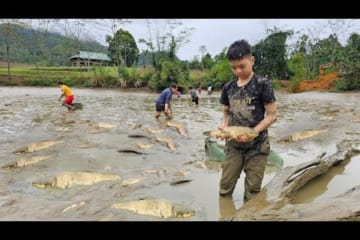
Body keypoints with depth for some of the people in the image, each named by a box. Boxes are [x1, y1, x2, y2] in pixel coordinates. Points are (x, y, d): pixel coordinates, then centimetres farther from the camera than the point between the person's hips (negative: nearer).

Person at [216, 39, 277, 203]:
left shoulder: (263, 84, -8)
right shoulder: (228, 88, 5)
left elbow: (272, 115, -8)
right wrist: (224, 127, -7)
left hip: (257, 147, -4)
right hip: (233, 145, 4)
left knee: (252, 192, 5)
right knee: (225, 188, 8)